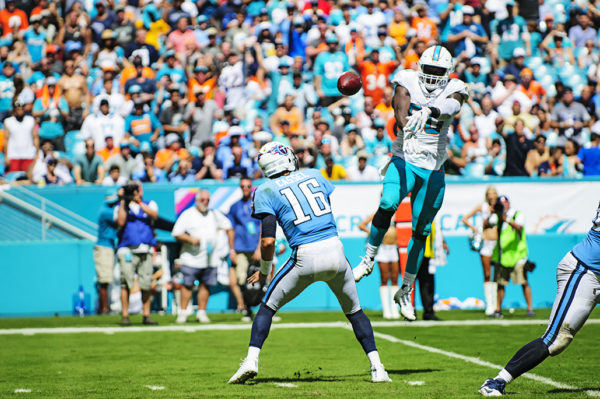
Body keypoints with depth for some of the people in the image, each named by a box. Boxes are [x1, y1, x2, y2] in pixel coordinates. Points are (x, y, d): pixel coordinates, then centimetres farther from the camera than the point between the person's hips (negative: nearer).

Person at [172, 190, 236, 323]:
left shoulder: (214, 214, 10)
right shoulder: (187, 215, -1)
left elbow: (229, 228, 19)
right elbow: (176, 234, -3)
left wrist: (231, 249, 14)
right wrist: (191, 239, -19)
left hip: (210, 259, 3)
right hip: (191, 258, -3)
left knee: (205, 285, 3)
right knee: (187, 285, -3)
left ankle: (201, 312, 11)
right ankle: (183, 312, 5)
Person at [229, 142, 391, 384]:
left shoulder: (267, 191, 2)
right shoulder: (314, 175, 14)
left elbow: (268, 240, -5)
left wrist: (264, 271, 10)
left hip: (306, 258, -3)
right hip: (335, 250, 3)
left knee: (268, 306, 14)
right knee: (354, 310, 19)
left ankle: (251, 360, 0)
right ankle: (377, 368, 12)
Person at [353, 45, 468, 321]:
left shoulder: (453, 90, -1)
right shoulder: (407, 82, -2)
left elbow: (451, 107, -26)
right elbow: (400, 111, -22)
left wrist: (429, 111, -47)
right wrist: (406, 128, -45)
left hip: (433, 169, 2)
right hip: (404, 160, -2)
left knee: (421, 231, 7)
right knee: (388, 204, -30)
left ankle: (406, 291, 22)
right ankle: (368, 260, -9)